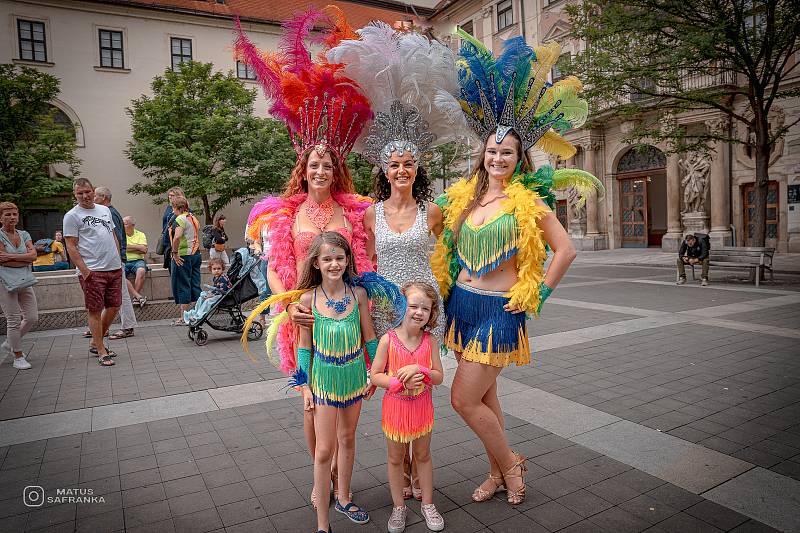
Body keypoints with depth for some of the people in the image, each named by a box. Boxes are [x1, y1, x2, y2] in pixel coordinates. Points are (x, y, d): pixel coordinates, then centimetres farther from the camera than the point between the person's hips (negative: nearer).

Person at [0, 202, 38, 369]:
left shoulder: (24, 235, 12)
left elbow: (33, 255, -2)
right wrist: (25, 259, -7)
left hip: (24, 281, 5)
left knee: (32, 318, 5)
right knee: (14, 320, -3)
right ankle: (18, 357, 9)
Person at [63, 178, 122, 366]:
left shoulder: (104, 210, 16)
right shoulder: (72, 216, -2)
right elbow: (71, 247, -7)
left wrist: (118, 260, 14)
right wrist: (84, 270, -17)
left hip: (114, 268, 7)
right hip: (92, 271, -6)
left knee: (114, 307, 10)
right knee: (95, 311, -2)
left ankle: (95, 343, 27)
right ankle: (101, 352, 6)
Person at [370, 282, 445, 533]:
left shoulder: (430, 341, -9)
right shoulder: (388, 339, -16)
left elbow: (439, 377, -6)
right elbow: (375, 376, -12)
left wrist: (419, 369, -24)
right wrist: (400, 382, -25)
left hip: (421, 406, 2)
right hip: (395, 406, -2)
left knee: (423, 456, 19)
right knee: (395, 459, 15)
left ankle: (427, 504, 37)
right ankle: (398, 507, 35)